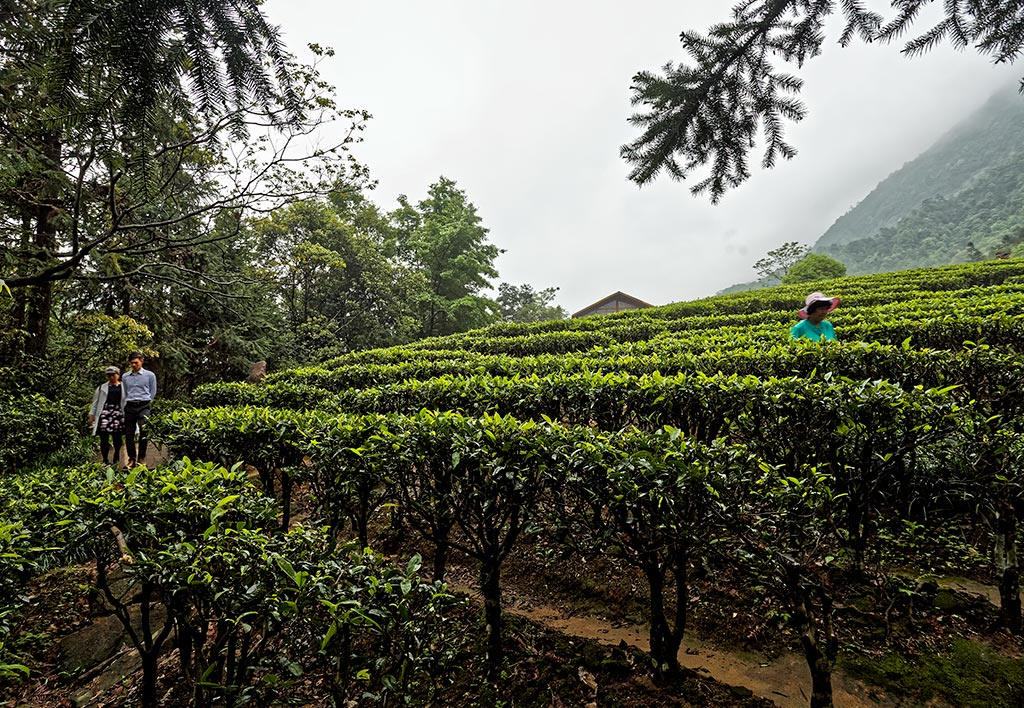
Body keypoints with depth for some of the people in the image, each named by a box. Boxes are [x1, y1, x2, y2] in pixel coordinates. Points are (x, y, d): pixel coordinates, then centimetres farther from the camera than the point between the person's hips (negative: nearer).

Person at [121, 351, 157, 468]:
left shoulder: (150, 375, 4)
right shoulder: (125, 377, 13)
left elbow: (153, 393, 10)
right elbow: (124, 394, 22)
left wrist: (146, 403, 9)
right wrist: (126, 404, 15)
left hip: (143, 406, -3)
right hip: (129, 406, 4)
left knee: (144, 430, -19)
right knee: (129, 434, 2)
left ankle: (142, 457, -11)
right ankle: (132, 459, 11)